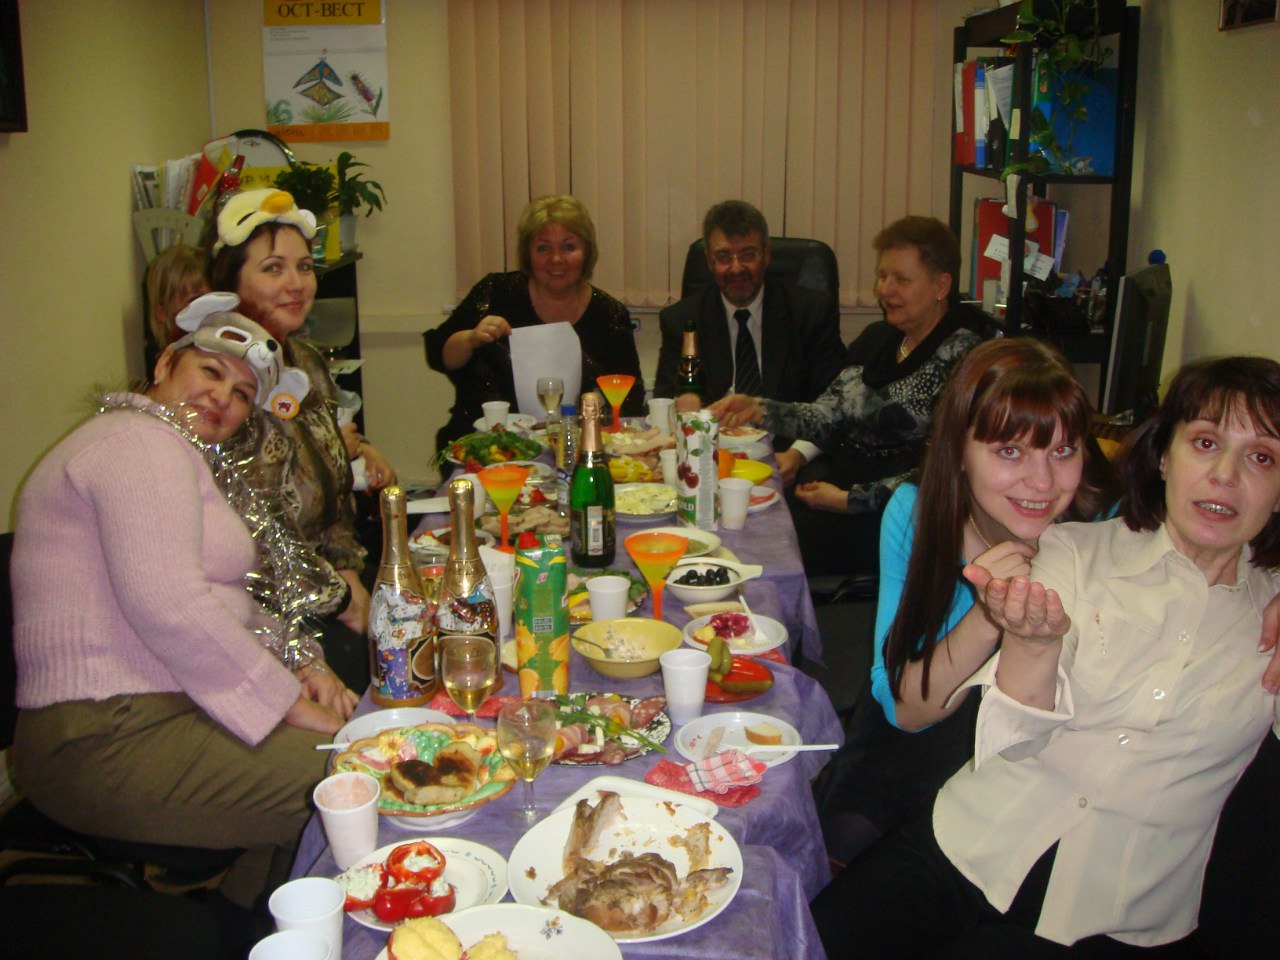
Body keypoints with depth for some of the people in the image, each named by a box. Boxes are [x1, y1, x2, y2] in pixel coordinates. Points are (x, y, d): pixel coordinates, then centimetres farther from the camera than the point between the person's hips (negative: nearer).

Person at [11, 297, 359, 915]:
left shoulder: (191, 461, 23)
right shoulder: (142, 440, -11)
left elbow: (231, 606, 22)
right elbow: (167, 604, -23)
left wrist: (298, 665, 3)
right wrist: (289, 701, -17)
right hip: (110, 742, -11)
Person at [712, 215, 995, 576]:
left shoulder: (961, 356, -10)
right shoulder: (878, 338, 14)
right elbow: (828, 414, 12)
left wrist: (847, 500, -15)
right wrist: (758, 410, -4)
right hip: (837, 476, 7)